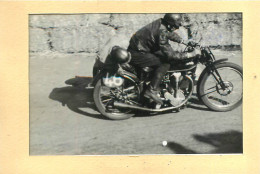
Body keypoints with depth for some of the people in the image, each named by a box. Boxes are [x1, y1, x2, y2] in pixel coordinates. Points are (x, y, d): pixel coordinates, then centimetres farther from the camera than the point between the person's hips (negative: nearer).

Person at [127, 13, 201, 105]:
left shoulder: (161, 23, -1)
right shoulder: (161, 32, -28)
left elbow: (171, 34, 21)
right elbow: (170, 54, -27)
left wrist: (186, 42, 18)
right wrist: (191, 54, -22)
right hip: (136, 54, -10)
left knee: (163, 56, 18)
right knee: (165, 64, -20)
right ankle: (151, 91, -19)